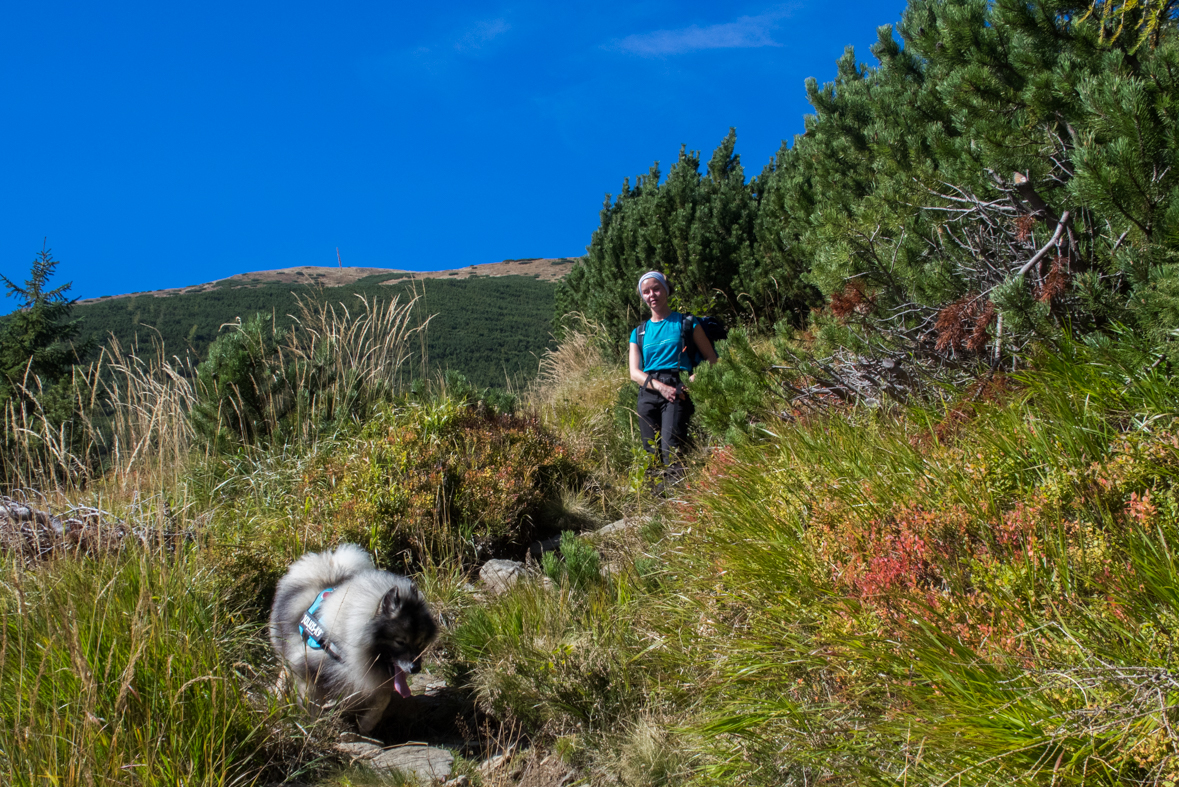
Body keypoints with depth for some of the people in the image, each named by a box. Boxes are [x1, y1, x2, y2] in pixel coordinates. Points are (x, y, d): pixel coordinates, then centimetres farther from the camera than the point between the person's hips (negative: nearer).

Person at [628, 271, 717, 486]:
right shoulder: (639, 333, 19)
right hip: (648, 393, 4)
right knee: (651, 450, -4)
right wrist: (661, 386, -10)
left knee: (671, 447, -22)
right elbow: (635, 372, 9)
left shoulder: (685, 322, 11)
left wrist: (694, 380, -10)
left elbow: (711, 359, 9)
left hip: (677, 390, -4)